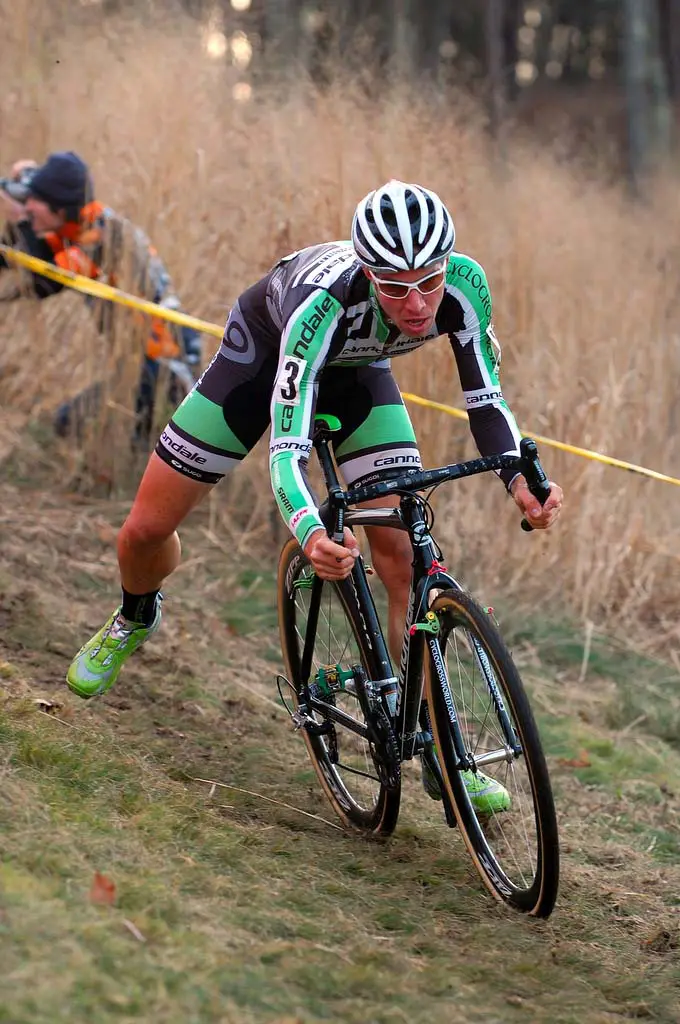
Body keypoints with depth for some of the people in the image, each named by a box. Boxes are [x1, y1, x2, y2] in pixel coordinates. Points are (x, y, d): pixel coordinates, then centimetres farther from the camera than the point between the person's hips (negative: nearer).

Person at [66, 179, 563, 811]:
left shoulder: (463, 284, -34)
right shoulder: (324, 299, -45)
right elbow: (286, 445, -48)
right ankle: (135, 618, 36)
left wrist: (522, 480, -40)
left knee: (405, 557, -13)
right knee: (147, 530, -2)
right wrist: (311, 533, -67)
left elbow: (484, 400, -21)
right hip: (266, 347, -2)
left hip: (357, 369, 3)